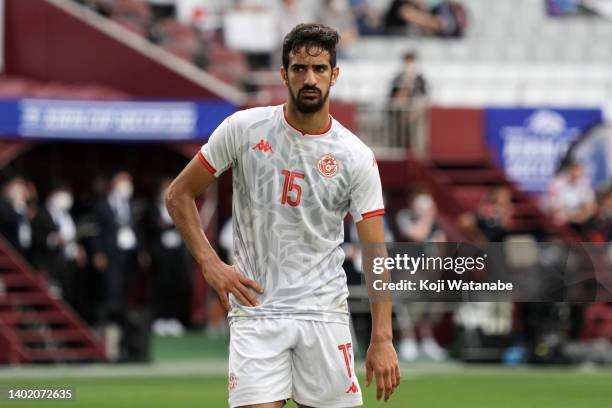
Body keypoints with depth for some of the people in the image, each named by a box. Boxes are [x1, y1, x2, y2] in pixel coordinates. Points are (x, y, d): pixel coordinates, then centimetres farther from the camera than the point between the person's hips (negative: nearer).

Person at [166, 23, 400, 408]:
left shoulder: (357, 157, -1)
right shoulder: (244, 128, -2)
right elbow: (180, 193, 7)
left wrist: (382, 338, -11)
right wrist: (211, 263, -6)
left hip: (324, 313, 1)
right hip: (255, 309, -1)